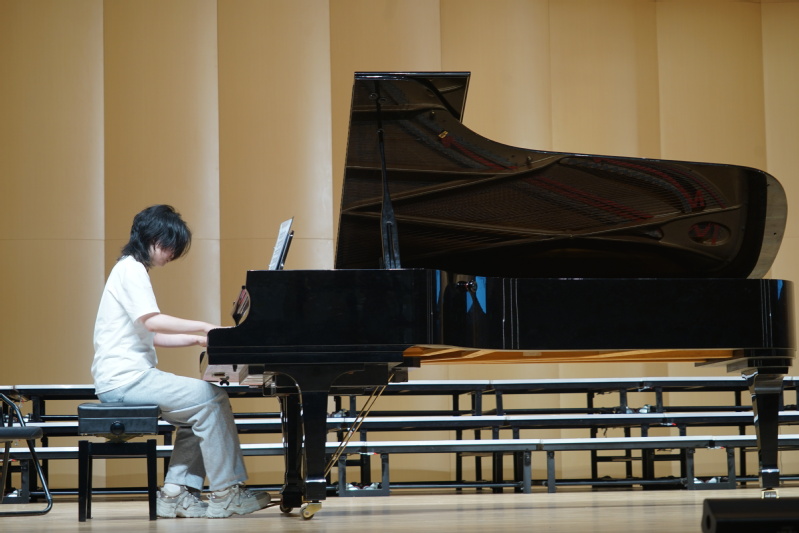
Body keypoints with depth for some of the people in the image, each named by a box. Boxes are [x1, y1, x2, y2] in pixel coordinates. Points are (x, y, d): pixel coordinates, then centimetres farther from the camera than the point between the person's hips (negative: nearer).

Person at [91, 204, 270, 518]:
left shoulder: (134, 269, 23)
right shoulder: (131, 269, -8)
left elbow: (152, 337, 21)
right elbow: (152, 321, -23)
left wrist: (197, 339, 11)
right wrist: (204, 327, -18)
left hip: (131, 377, 10)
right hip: (124, 378, -10)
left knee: (198, 410, 8)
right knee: (211, 398, -14)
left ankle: (177, 492, 1)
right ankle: (226, 492, -10)